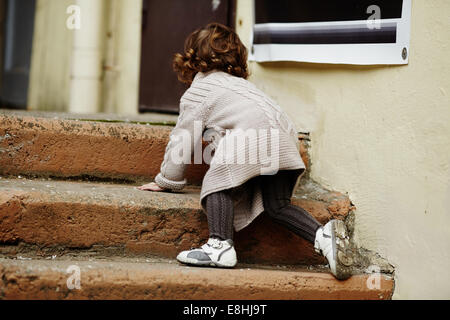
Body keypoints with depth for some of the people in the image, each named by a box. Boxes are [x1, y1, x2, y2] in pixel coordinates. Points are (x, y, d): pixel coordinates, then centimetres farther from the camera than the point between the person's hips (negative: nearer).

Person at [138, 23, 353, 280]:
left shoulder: (195, 93, 15)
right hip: (285, 137, 8)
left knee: (218, 184, -4)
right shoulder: (239, 83, 40)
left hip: (254, 137, -8)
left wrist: (167, 181, 24)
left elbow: (182, 140, 13)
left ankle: (221, 245, -21)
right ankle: (324, 235, -9)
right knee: (277, 205, 8)